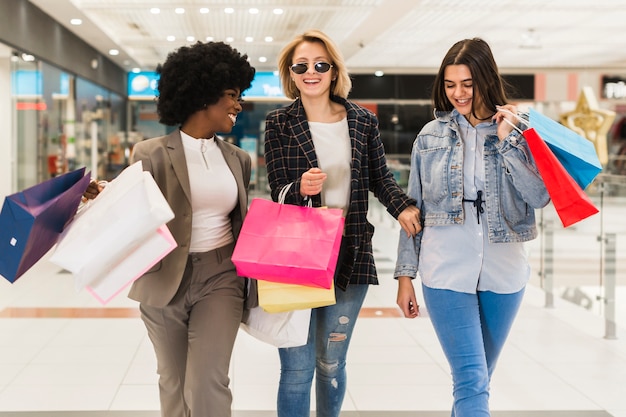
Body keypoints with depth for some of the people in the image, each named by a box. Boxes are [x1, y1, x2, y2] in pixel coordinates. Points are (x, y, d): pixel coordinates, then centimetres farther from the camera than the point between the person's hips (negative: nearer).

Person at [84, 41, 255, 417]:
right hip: (165, 280, -2)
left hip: (220, 277, 2)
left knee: (207, 385, -10)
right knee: (174, 382, 14)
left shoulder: (238, 159, 8)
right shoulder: (152, 154, -6)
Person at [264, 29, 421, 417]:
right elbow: (277, 191, -4)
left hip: (350, 255, 2)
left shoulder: (363, 120, 3)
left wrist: (404, 207, -9)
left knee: (331, 363, 13)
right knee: (297, 367, 0)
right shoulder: (279, 123, -2)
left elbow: (380, 177, 10)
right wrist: (301, 188, -27)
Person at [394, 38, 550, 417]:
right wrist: (406, 274, 4)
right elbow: (414, 208, 6)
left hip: (503, 272, 1)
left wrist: (506, 141, -14)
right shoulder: (431, 136, 3)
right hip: (446, 272, -1)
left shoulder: (518, 132, 2)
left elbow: (541, 196, -9)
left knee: (477, 380, 14)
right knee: (472, 382, -9)